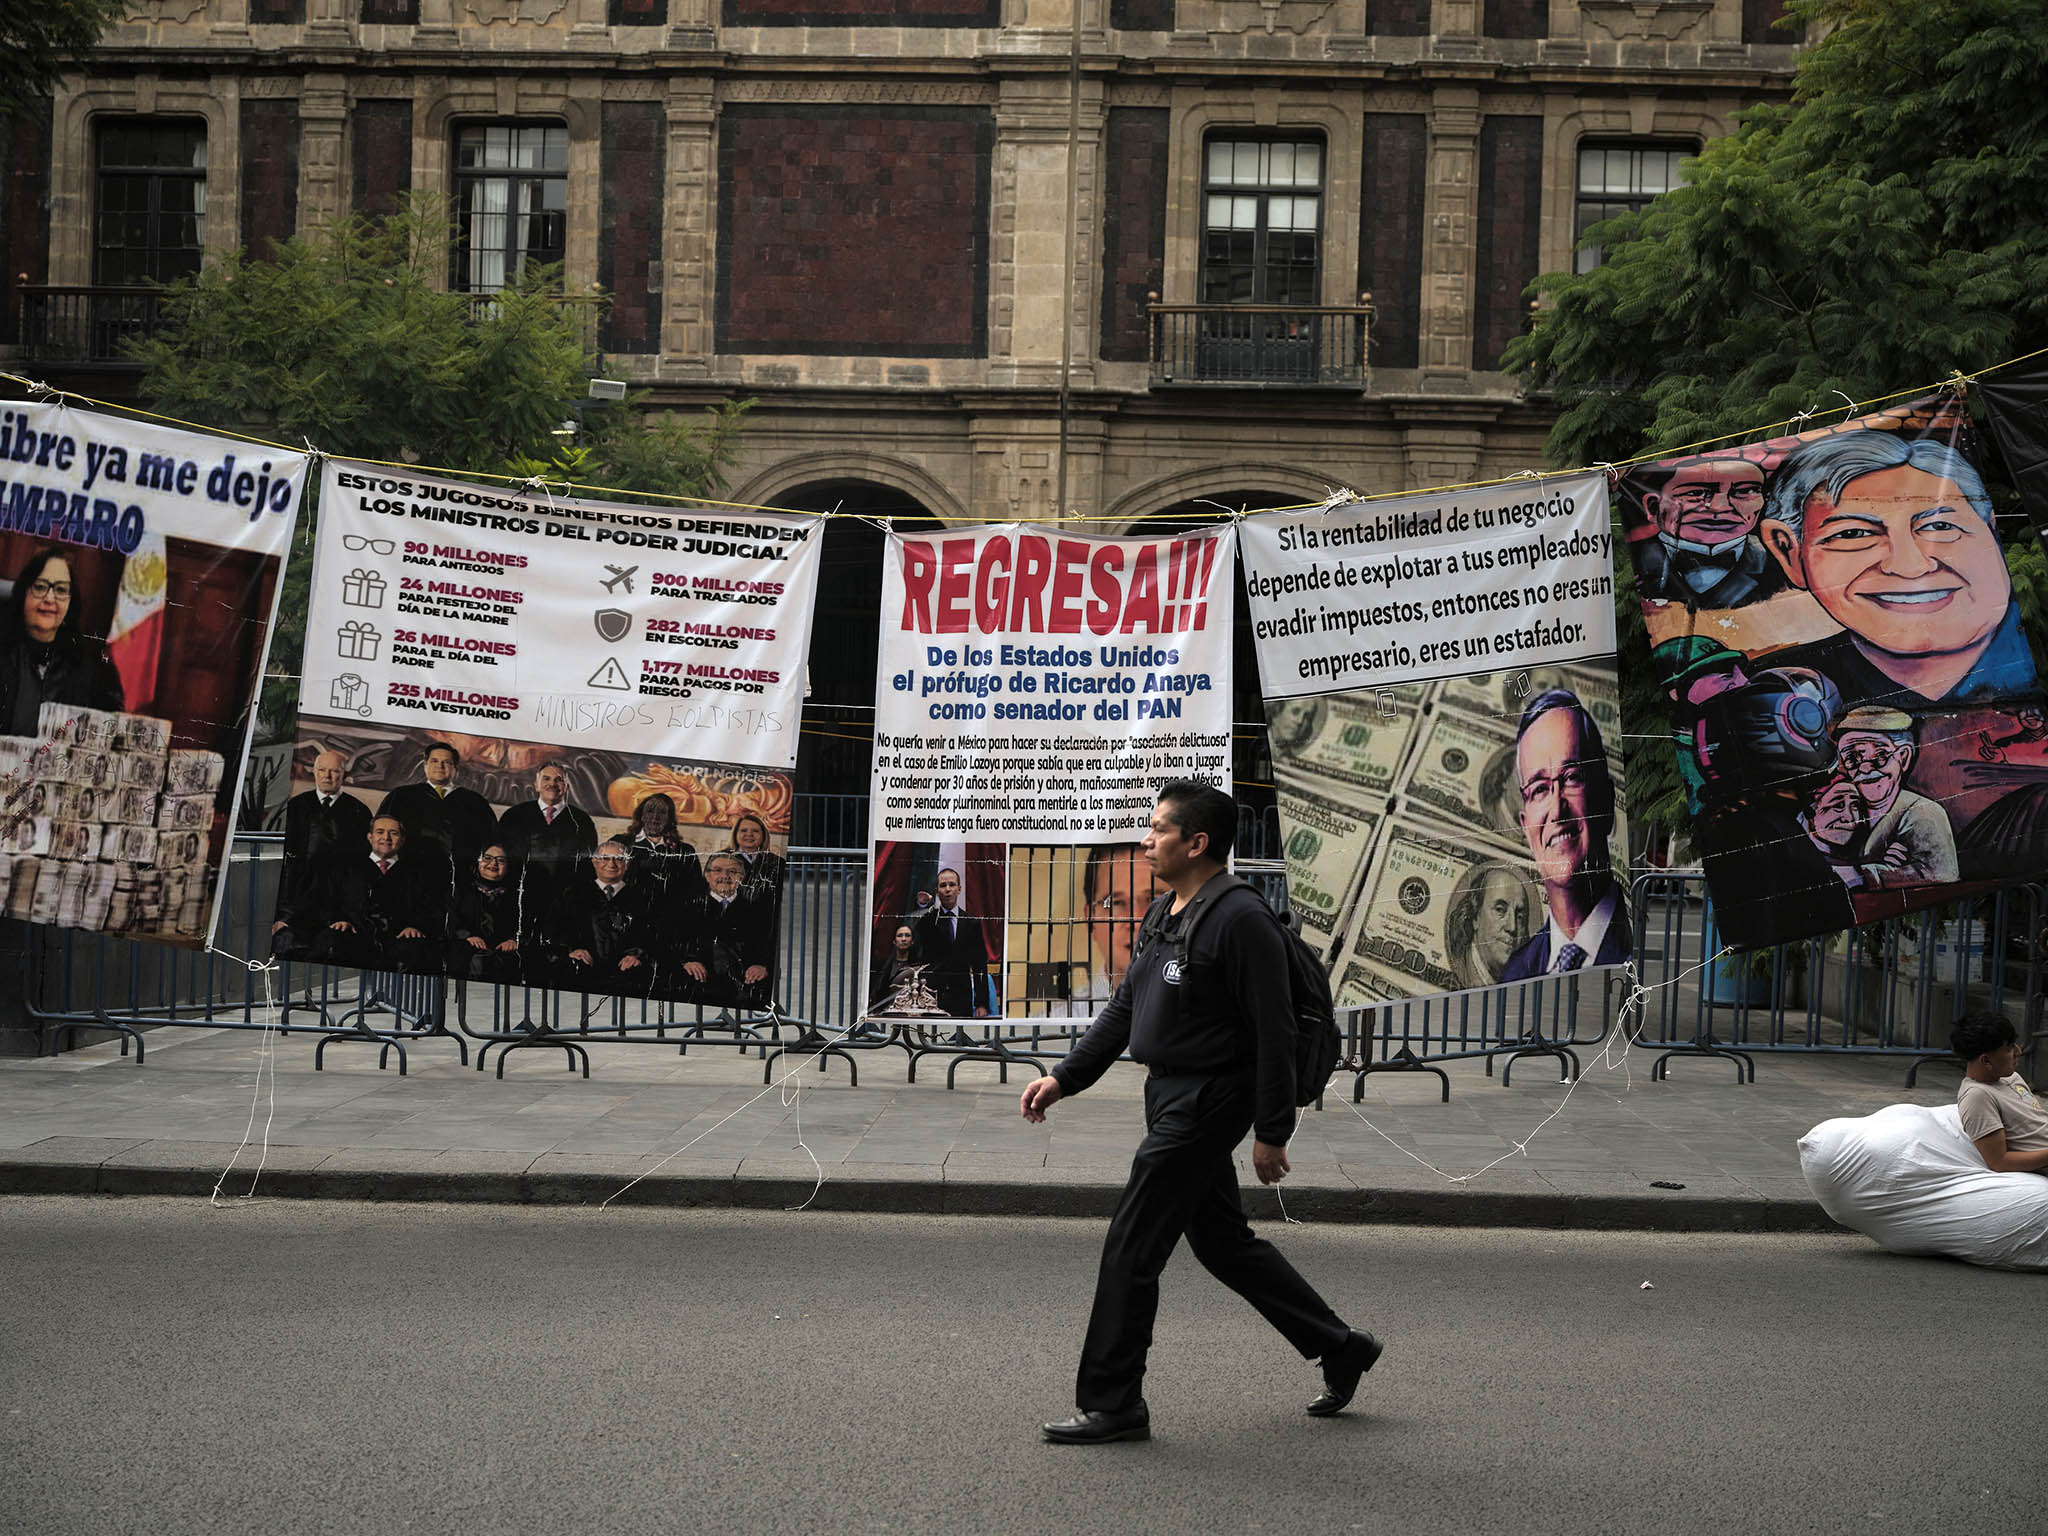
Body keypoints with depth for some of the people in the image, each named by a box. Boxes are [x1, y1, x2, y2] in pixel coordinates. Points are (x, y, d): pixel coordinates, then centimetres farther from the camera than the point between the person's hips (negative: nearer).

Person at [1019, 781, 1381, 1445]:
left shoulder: (1241, 919, -18)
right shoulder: (1163, 913, 11)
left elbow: (1274, 1033, -18)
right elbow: (1123, 1009, 17)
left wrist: (1272, 1132, -18)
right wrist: (1063, 1078, 9)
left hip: (1208, 1105, -10)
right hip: (1169, 1098, 10)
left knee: (1129, 1249, -5)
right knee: (1222, 1241, 18)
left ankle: (1111, 1404, 6)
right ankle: (1339, 1347, 30)